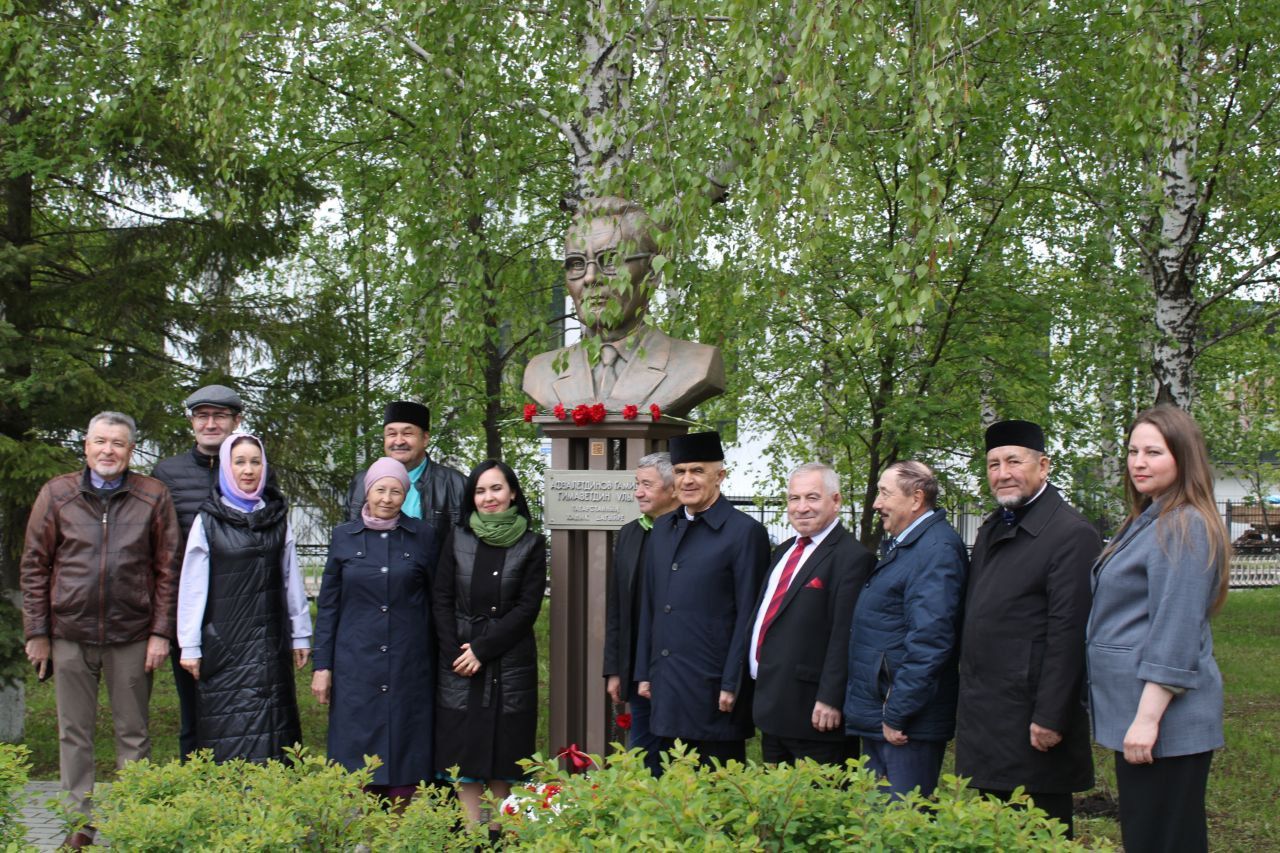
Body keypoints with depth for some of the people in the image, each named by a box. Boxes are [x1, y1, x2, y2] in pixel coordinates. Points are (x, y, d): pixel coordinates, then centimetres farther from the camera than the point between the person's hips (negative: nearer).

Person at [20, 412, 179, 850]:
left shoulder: (153, 496, 1)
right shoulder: (56, 494, 3)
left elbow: (167, 568, 2)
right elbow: (35, 566, 5)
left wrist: (161, 632, -3)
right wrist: (37, 632, 1)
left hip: (131, 635, -1)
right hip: (70, 634, 1)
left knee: (133, 733, 7)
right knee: (74, 734, 9)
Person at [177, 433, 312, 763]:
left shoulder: (277, 517, 9)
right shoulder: (208, 520, -1)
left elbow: (291, 579, 12)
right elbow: (192, 586, -1)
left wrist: (300, 634, 11)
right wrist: (190, 645, -4)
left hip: (270, 641, 3)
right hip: (224, 641, -3)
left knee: (270, 729, 3)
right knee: (229, 735, -3)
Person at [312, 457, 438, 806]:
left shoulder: (423, 536, 3)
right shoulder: (344, 536, 5)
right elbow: (327, 605, 7)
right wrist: (322, 665, 3)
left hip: (410, 666, 0)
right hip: (356, 665, 1)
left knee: (405, 757, 2)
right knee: (357, 752, 2)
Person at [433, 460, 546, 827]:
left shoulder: (531, 545, 1)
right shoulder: (457, 538, 6)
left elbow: (528, 607, -5)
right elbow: (441, 600, 4)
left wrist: (482, 649, -11)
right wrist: (454, 653, -7)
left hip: (509, 663, -1)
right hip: (460, 661, 2)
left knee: (502, 760, 2)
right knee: (464, 757, 1)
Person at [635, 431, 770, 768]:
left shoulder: (745, 532, -7)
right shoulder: (663, 529, 12)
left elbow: (748, 617, -10)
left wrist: (731, 685, -12)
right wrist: (644, 673, 13)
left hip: (714, 688, -6)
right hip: (667, 687, 6)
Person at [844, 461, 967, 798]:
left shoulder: (937, 549, -16)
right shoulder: (903, 546, 17)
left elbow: (930, 638, -24)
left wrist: (896, 714, -22)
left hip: (907, 724, -10)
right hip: (878, 719, 10)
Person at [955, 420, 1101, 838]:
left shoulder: (1072, 534, -13)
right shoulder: (993, 529, 15)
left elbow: (1068, 635, -18)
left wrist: (1050, 719, -20)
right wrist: (969, 701, 15)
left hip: (1029, 720, -8)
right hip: (983, 717, 8)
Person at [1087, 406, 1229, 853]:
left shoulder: (1185, 527, -15)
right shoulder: (1146, 522, 15)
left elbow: (1176, 631, -21)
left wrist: (1147, 717, -23)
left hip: (1162, 713, -10)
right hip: (1132, 709, 10)